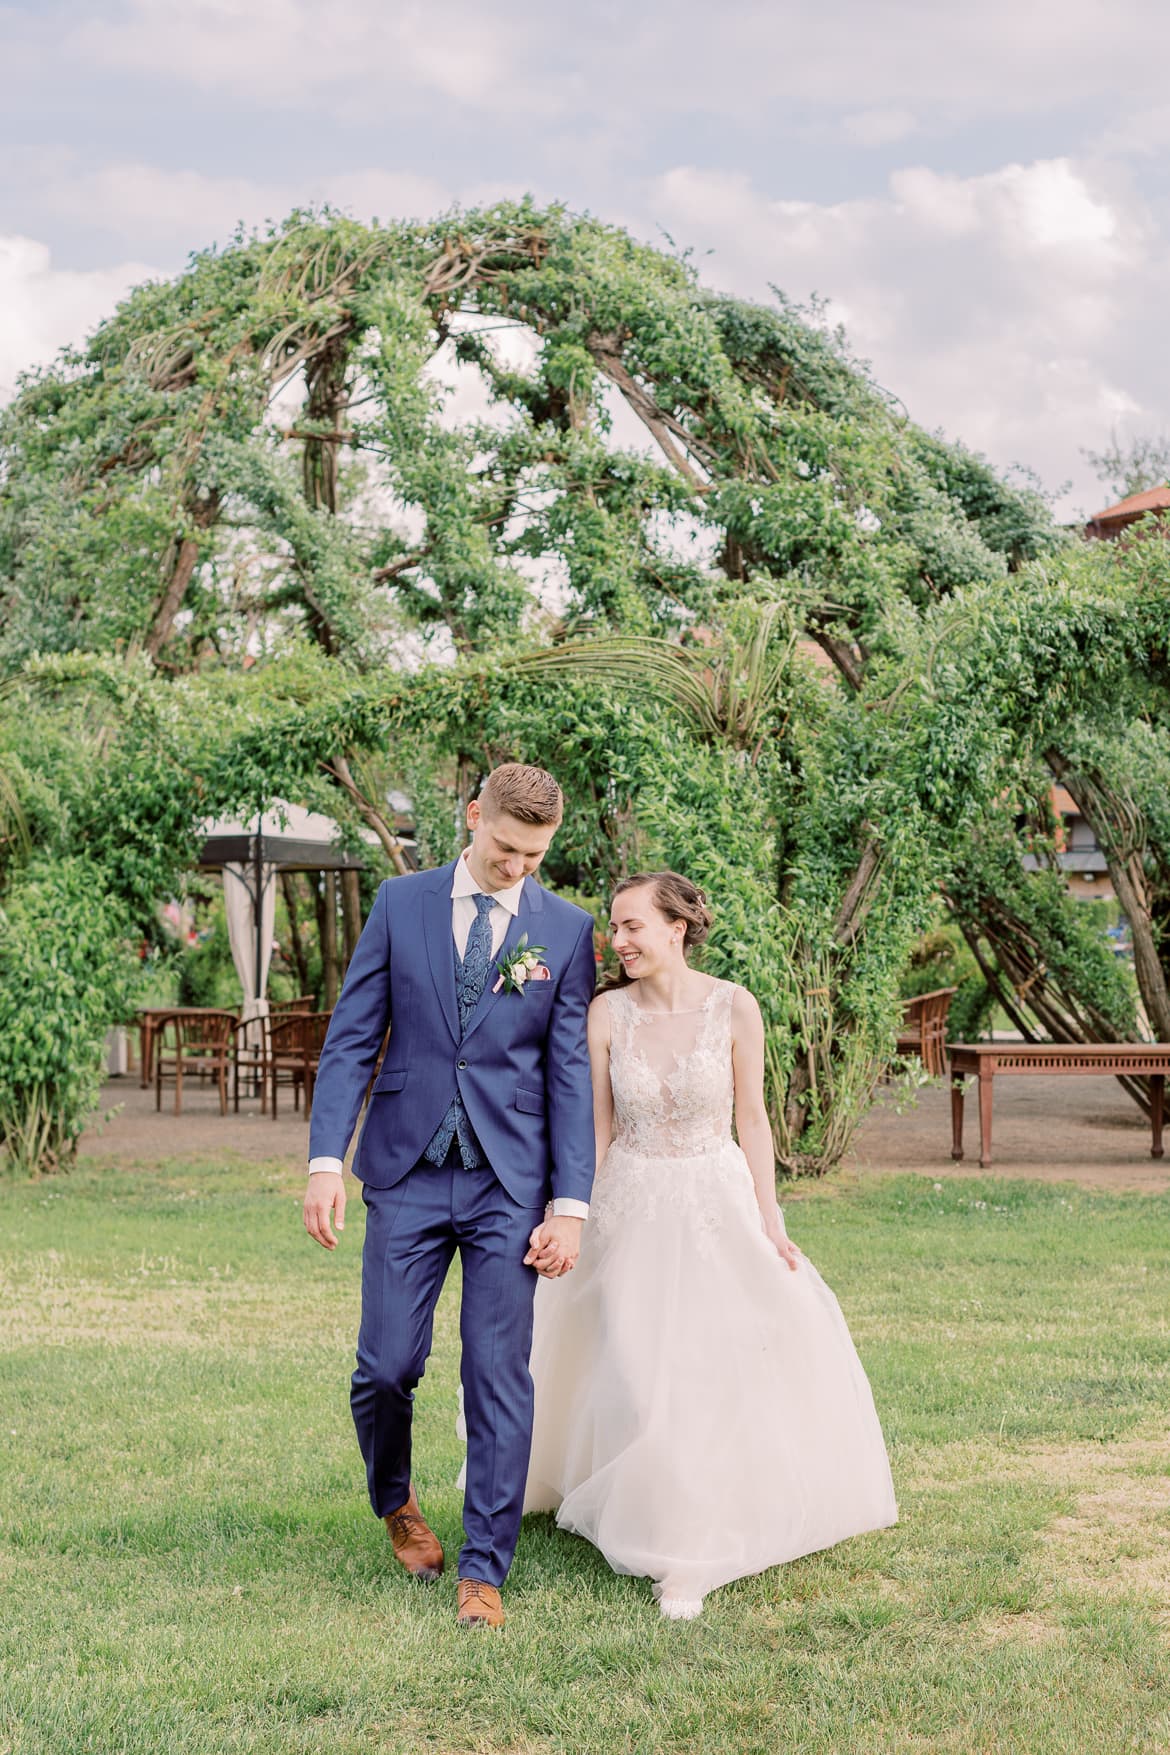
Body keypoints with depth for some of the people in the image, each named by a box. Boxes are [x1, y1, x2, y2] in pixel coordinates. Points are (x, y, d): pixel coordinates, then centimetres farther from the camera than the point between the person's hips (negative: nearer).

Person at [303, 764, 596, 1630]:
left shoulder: (567, 930, 2)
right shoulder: (402, 903, 4)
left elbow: (570, 1071, 1)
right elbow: (351, 1038, 3)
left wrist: (570, 1204, -5)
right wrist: (326, 1160, -6)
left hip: (510, 1183, 0)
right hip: (407, 1175, 1)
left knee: (500, 1379, -1)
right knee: (386, 1367, 1)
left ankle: (484, 1570, 10)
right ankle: (396, 1503, 32)